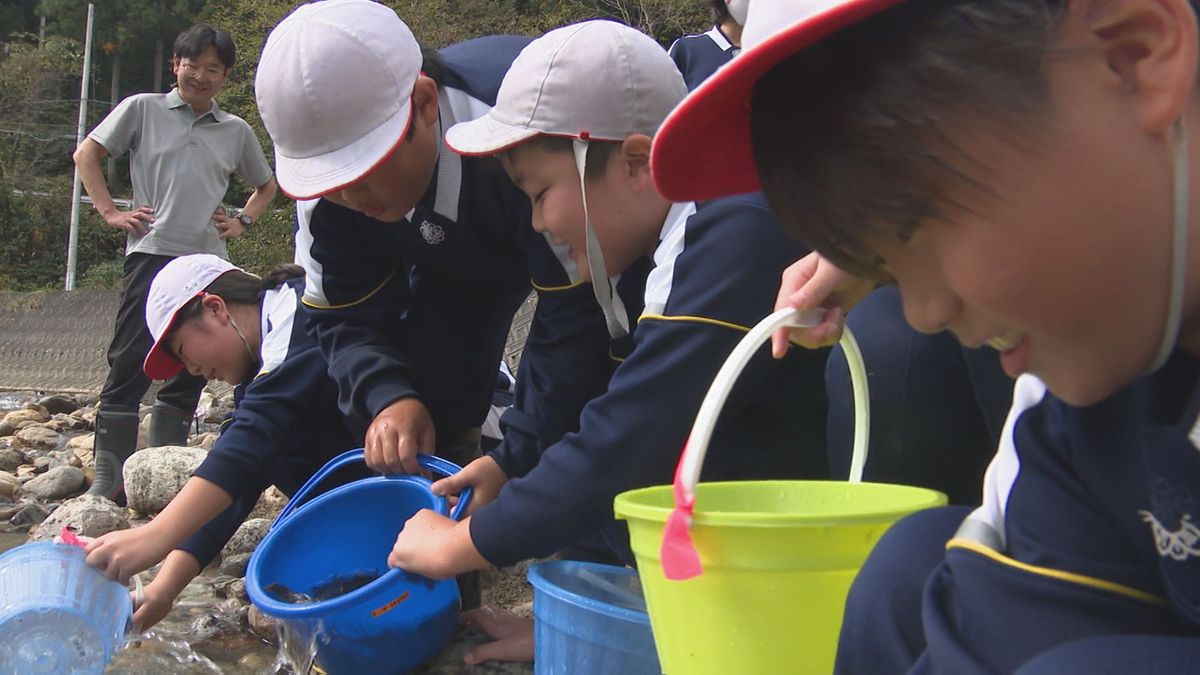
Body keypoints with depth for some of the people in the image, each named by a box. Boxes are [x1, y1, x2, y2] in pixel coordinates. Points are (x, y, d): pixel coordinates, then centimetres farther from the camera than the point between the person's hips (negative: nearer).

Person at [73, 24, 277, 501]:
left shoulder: (236, 132, 15)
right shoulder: (142, 110, 6)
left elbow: (266, 186, 28)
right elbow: (86, 154, 11)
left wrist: (242, 222, 12)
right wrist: (110, 212, 1)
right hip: (151, 253, -4)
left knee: (190, 372, 6)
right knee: (129, 366, -8)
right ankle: (108, 477, -4)